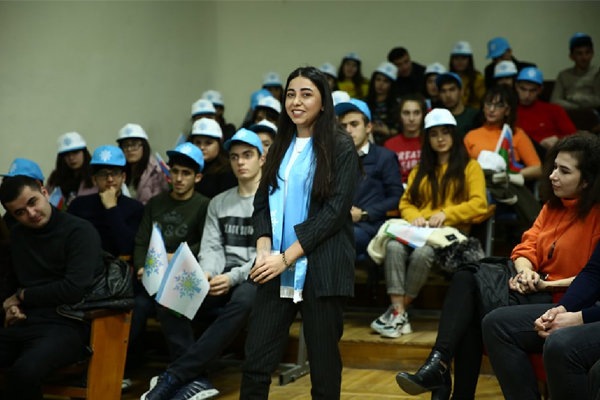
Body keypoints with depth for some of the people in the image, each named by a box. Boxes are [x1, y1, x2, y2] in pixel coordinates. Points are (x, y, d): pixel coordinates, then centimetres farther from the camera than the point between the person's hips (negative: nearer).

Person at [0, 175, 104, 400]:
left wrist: (22, 296, -3)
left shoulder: (80, 231, -5)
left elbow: (74, 289, -15)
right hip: (23, 324, 6)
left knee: (24, 372, -37)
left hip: (67, 326, -6)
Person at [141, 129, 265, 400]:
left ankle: (174, 376, -36)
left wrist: (234, 277, -24)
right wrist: (206, 275, -16)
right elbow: (211, 247, 7)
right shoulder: (218, 203, 18)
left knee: (243, 302, -40)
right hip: (223, 279, 5)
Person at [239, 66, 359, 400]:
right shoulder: (281, 147, 15)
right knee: (256, 362, 0)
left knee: (324, 364, 3)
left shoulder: (340, 147, -2)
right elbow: (263, 203, 13)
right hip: (277, 270, 5)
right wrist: (263, 251, -6)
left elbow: (335, 210, -10)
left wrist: (287, 257, -14)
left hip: (321, 268, -5)